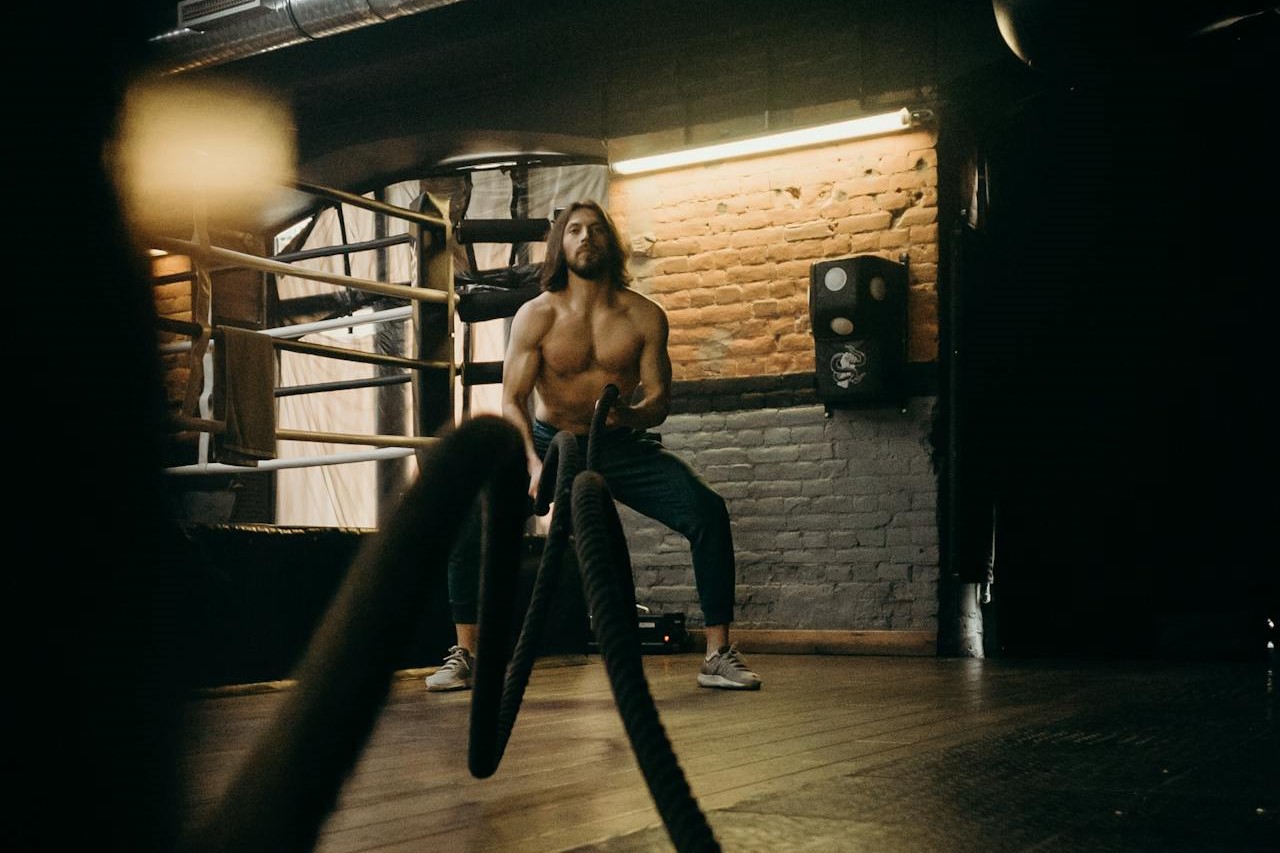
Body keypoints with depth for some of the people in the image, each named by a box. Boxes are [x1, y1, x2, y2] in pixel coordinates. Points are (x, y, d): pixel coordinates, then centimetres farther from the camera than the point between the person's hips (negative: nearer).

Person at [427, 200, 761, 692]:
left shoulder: (645, 316, -6)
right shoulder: (536, 316, -9)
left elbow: (659, 400, -6)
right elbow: (512, 401, -13)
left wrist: (629, 412, -31)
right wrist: (535, 464, -30)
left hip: (623, 447, 1)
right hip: (549, 443, 0)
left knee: (707, 511, -22)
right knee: (471, 514, -22)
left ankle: (718, 654, -11)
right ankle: (464, 655, -6)